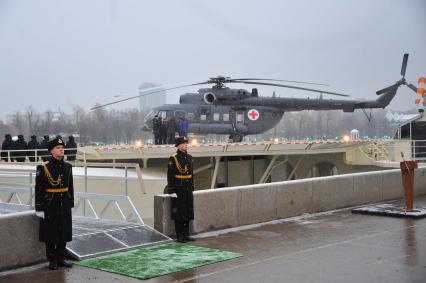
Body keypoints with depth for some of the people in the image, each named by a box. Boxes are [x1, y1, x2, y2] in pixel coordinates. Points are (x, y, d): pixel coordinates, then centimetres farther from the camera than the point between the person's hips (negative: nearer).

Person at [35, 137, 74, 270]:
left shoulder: (67, 166, 6)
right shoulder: (43, 167, -10)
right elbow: (39, 189, -11)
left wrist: (71, 204, 11)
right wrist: (39, 208, -13)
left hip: (64, 204, 5)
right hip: (50, 204, -5)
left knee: (64, 232, 9)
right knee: (50, 232, 3)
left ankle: (61, 258, 21)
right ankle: (52, 260, 15)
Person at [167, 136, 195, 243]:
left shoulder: (189, 158, 10)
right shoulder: (173, 158, -10)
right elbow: (170, 176, -12)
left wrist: (192, 188, 14)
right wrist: (172, 191, -15)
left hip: (188, 189, 7)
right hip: (178, 189, -7)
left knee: (188, 212, 10)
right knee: (179, 213, -1)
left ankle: (186, 234, 18)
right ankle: (179, 236, 6)